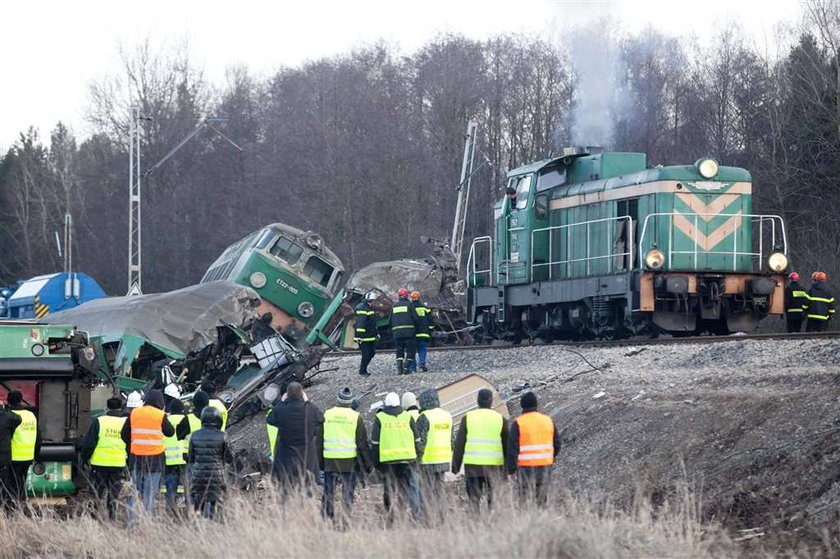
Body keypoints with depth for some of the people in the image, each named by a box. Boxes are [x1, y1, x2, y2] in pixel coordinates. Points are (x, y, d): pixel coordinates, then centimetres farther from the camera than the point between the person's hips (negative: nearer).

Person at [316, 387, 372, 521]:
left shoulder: (326, 415, 4)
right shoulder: (356, 417, -2)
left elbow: (319, 440, 7)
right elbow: (362, 443, -1)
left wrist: (319, 460, 13)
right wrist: (367, 463, 5)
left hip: (329, 460, 2)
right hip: (350, 460, -2)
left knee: (328, 492, 9)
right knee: (348, 492, 4)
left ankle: (327, 518, 7)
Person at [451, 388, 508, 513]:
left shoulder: (468, 417, 2)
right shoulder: (500, 419, 3)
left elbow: (459, 444, 3)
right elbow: (507, 445, 7)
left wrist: (456, 465, 9)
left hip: (473, 465, 0)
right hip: (494, 465, 0)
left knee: (474, 499, 3)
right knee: (494, 499, 5)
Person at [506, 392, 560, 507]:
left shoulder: (518, 423, -8)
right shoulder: (548, 421, 4)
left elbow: (512, 448, -10)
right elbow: (556, 444, 9)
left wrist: (511, 470, -6)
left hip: (526, 466, -4)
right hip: (545, 465, 4)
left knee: (526, 497, -1)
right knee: (542, 497, 10)